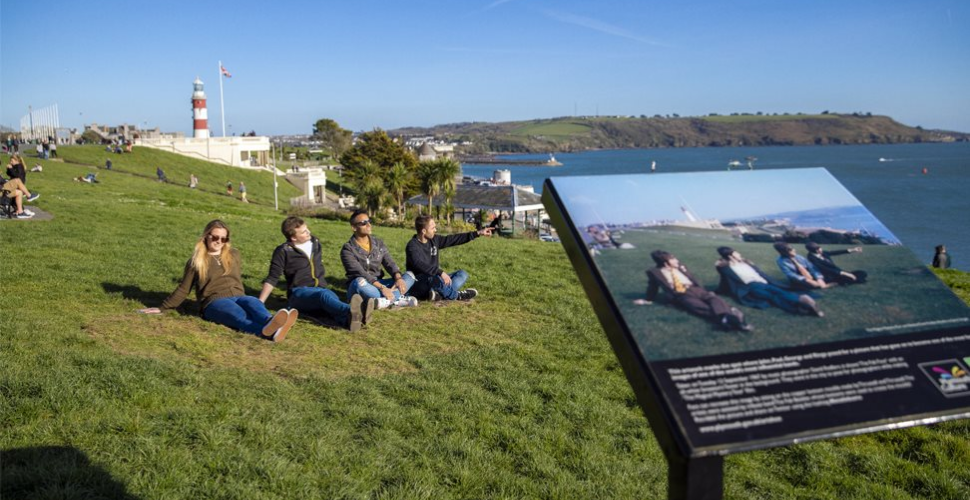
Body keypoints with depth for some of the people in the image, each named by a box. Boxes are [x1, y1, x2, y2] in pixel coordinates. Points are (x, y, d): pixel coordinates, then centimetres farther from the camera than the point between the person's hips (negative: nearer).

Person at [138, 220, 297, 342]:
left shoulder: (233, 255, 22)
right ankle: (270, 332, -73)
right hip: (214, 301, -4)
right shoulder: (196, 261, 14)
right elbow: (183, 289, 19)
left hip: (237, 297, 4)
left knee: (254, 302, -36)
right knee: (239, 315, -40)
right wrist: (162, 308, 17)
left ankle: (270, 323, -72)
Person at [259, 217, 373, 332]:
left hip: (321, 289, 4)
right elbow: (272, 279, -1)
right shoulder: (283, 251, -2)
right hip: (299, 293, -4)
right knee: (323, 295, -40)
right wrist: (259, 303, -8)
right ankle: (351, 312, -73)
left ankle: (349, 318, -72)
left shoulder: (315, 243, 13)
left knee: (333, 299, -35)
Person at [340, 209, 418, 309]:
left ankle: (386, 301, -35)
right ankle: (397, 300, -34)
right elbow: (360, 273, -22)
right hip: (360, 289, -5)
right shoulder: (348, 249, -10)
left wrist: (398, 278, -24)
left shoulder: (378, 243, 7)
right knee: (359, 282, -40)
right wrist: (382, 288, -33)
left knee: (410, 275, -10)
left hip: (378, 284, 6)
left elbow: (389, 263, -2)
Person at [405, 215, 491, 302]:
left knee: (462, 274, 3)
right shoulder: (412, 246, -16)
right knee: (437, 279, -38)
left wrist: (478, 233, 8)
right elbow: (420, 265, -33)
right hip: (417, 286, -9)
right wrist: (440, 272, -44)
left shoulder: (434, 240, 7)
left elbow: (454, 239, 9)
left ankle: (439, 294, -25)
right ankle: (456, 295, -8)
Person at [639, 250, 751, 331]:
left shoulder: (680, 267, 25)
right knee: (701, 307, -33)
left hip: (694, 289, 5)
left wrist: (705, 291, 21)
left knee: (714, 298, -27)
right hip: (680, 296, -5)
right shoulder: (654, 272, 10)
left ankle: (732, 315, -55)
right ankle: (725, 320, -60)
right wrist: (649, 300, 28)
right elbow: (653, 286, 20)